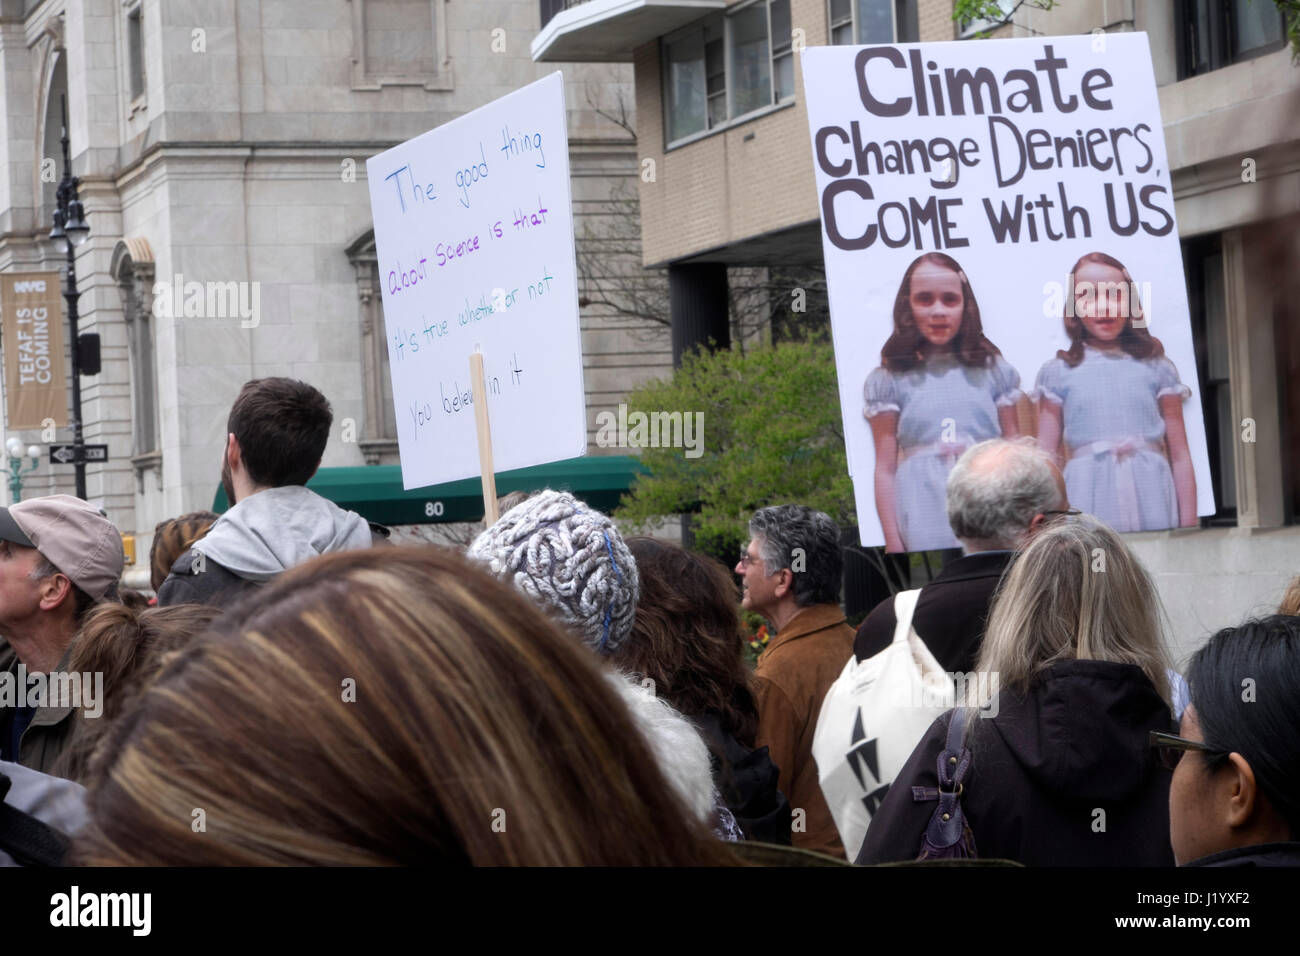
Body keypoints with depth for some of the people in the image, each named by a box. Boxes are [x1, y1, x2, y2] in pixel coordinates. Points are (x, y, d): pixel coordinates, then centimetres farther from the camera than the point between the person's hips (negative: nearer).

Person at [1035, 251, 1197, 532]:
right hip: (1090, 503, -1)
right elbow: (1045, 457, 9)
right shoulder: (1058, 373, 9)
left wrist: (1188, 525, 4)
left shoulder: (1156, 368, 10)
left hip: (1151, 498, 1)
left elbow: (1180, 456, 9)